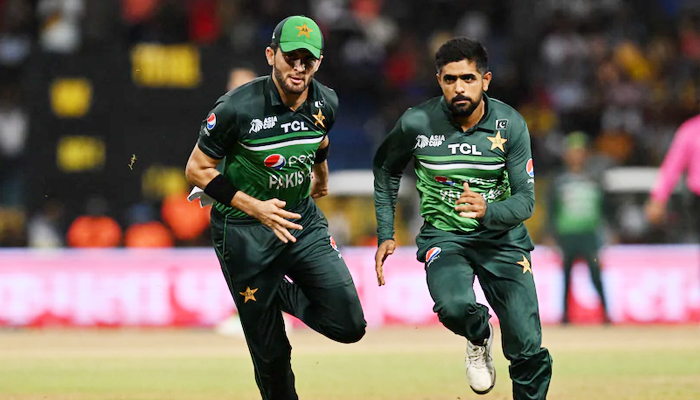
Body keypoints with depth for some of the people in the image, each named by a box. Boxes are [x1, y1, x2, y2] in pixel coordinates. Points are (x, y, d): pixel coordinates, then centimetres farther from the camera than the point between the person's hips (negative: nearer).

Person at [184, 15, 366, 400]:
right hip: (244, 233, -4)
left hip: (304, 221, 4)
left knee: (349, 325, -9)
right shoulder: (238, 107, -21)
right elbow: (197, 169, -12)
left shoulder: (326, 104, -6)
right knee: (271, 353, -1)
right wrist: (254, 208, -21)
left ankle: (283, 294, 19)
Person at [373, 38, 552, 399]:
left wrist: (487, 211, -34)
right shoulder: (417, 123, -11)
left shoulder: (509, 124, -10)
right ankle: (479, 337, 4)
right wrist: (385, 234, 6)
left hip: (502, 237, 1)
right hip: (444, 237, -1)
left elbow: (525, 200, -12)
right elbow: (386, 168, 10)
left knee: (529, 354, -7)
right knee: (455, 306, -33)